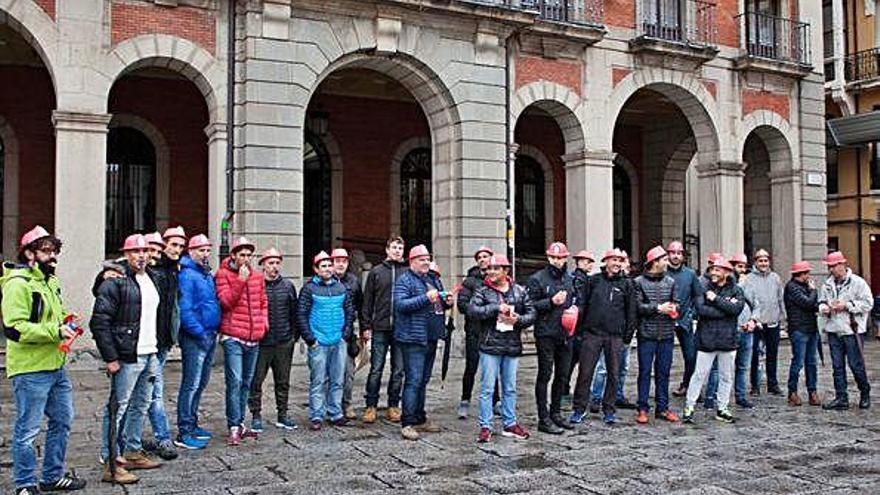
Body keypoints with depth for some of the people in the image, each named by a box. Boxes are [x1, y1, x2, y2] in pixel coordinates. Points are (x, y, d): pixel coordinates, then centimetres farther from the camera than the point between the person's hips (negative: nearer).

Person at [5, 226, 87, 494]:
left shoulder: (50, 280, 16)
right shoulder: (18, 283, -14)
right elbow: (14, 328, -22)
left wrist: (66, 323, 8)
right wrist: (55, 331, -23)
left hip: (56, 366, 9)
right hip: (30, 370, -9)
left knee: (62, 421, 17)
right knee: (28, 429, 1)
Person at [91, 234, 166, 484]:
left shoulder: (154, 280, 13)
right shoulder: (115, 282, -11)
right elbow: (99, 322, -14)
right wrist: (110, 358, -17)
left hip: (150, 355, 8)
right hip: (127, 357, -8)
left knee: (141, 406, 16)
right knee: (118, 408, -4)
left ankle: (133, 452, 29)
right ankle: (111, 464, 1)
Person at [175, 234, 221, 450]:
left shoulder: (208, 275, 16)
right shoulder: (187, 275, -12)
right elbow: (184, 309, -19)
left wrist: (214, 331, 12)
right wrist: (200, 333, -17)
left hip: (210, 336, 9)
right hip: (195, 338, -9)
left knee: (201, 383, 15)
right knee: (191, 384, -7)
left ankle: (192, 425, 25)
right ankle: (184, 433, -3)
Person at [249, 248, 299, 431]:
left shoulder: (288, 286, 7)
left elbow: (294, 313, 12)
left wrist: (294, 335, 8)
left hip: (284, 343, 3)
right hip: (261, 343, -3)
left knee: (283, 381, 11)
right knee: (256, 381, 2)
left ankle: (282, 414, 22)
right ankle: (256, 416, 14)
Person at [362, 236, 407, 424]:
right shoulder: (376, 272, 6)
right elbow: (367, 301, 5)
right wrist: (366, 327, -1)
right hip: (380, 329, -1)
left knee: (398, 371, 7)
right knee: (376, 369, 2)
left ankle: (393, 407, 17)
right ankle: (371, 406, 10)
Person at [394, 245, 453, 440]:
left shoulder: (433, 280, 17)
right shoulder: (405, 280, -7)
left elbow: (439, 303, 28)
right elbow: (400, 304, -20)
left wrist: (447, 302, 5)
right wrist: (426, 298, -26)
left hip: (431, 339, 8)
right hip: (413, 338, -8)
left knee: (423, 380, 15)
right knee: (413, 380, -10)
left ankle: (419, 418, 24)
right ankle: (407, 423, -7)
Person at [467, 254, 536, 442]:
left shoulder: (520, 291, 8)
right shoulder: (483, 291, 0)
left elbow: (532, 313, 5)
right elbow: (472, 310, -15)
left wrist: (518, 319, -14)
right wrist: (496, 308, -20)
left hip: (512, 347, 3)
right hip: (490, 346, -3)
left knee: (510, 388, 12)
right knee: (487, 388, -1)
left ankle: (509, 424, 23)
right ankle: (485, 427, 6)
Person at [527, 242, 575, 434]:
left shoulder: (570, 279, 14)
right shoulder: (537, 279, -4)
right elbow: (530, 305, -9)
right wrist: (552, 302, -18)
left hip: (565, 334, 6)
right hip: (545, 334, -6)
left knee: (562, 375, 12)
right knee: (545, 375, -3)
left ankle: (556, 413, 25)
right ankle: (543, 419, 1)